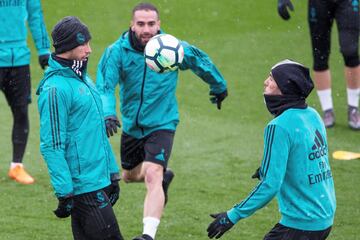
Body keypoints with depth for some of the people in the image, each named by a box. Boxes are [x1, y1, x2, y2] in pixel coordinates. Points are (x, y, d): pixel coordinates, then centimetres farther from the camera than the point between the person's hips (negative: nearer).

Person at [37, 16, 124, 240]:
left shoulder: (83, 79, 15)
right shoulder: (55, 88, -15)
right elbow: (52, 146, -18)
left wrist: (113, 173, 21)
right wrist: (64, 192, -19)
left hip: (99, 181, 9)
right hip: (84, 187, -9)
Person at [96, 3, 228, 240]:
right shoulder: (117, 51, -15)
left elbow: (203, 62, 6)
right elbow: (105, 85, -23)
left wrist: (219, 87, 23)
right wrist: (108, 114, -43)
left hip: (161, 124, -4)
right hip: (131, 125, 4)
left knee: (152, 176, -24)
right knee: (130, 176, 22)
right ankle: (164, 176, 54)